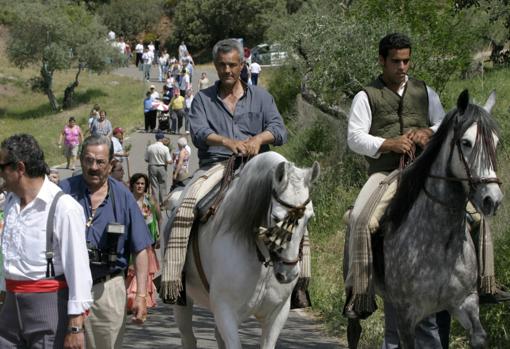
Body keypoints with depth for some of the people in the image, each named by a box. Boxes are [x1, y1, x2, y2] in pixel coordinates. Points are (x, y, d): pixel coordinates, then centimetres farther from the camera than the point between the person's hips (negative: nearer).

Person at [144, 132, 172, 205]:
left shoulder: (150, 147, -6)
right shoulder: (165, 148, -11)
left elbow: (146, 159, 0)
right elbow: (169, 161, -11)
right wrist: (172, 161, 11)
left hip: (152, 167, 1)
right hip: (162, 168, -1)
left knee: (154, 186, 6)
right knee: (163, 186, 11)